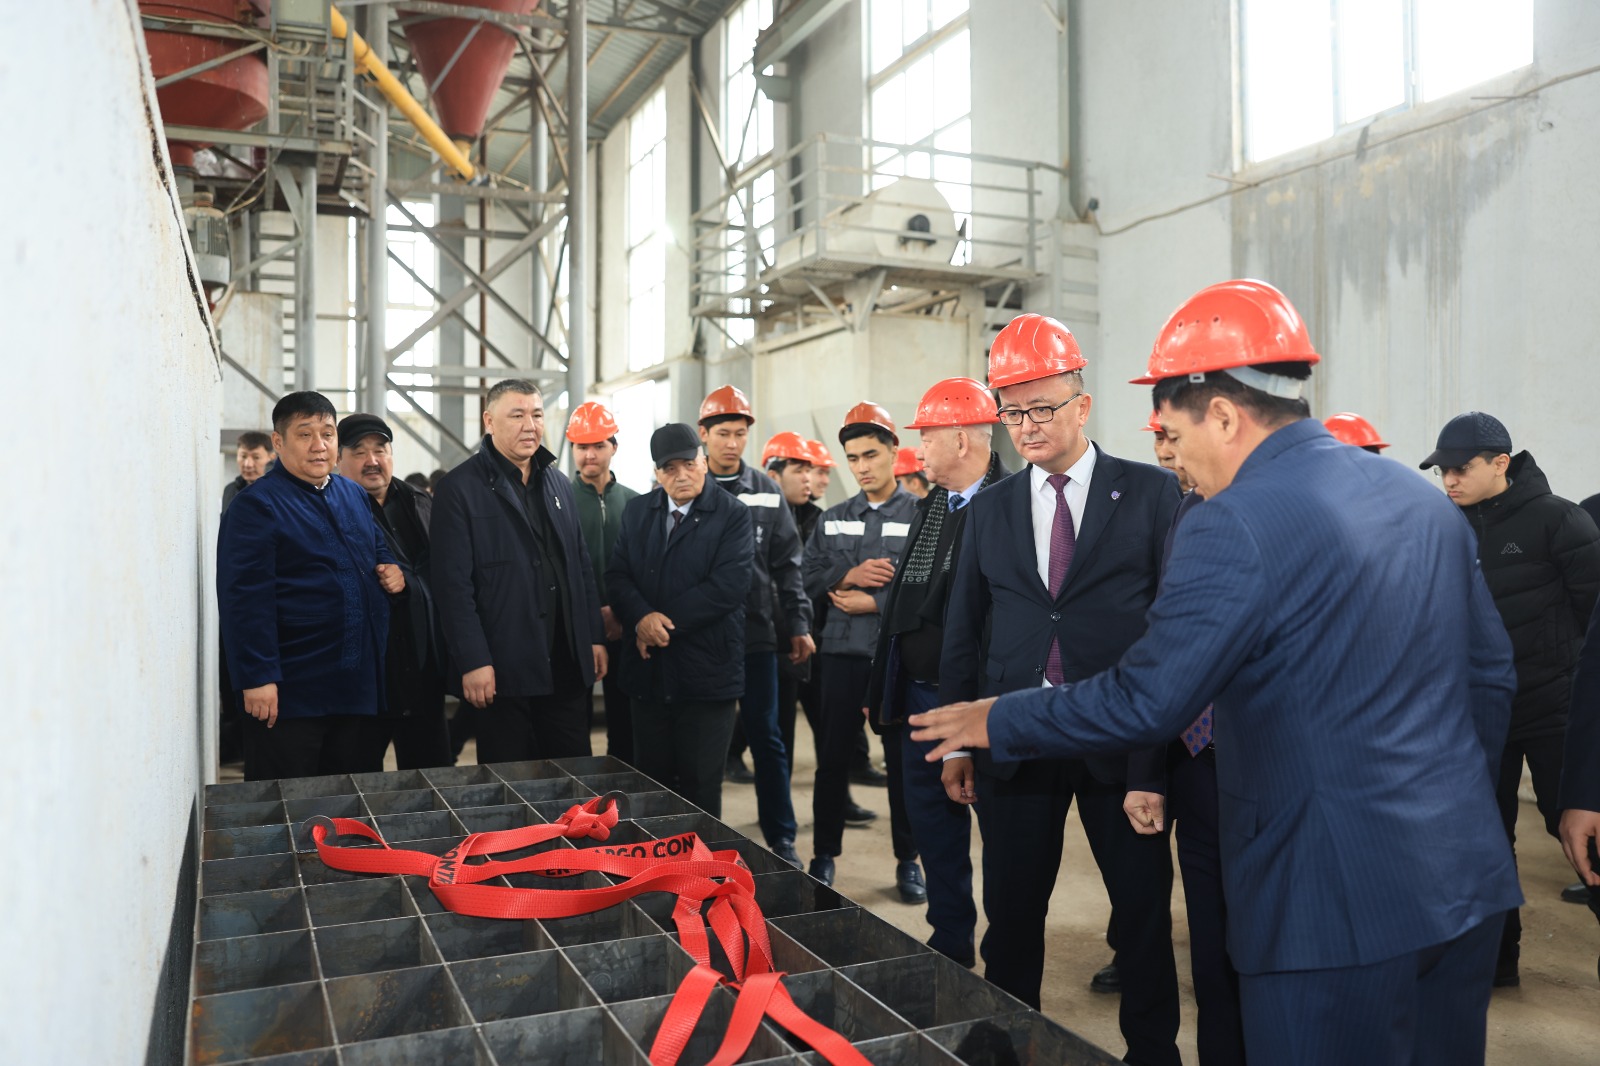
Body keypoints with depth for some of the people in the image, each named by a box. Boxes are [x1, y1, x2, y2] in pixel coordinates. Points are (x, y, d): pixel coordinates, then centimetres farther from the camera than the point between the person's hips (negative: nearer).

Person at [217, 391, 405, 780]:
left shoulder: (355, 496, 14)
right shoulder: (255, 506, -8)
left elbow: (378, 551, 28)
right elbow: (244, 599, -15)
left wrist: (393, 570, 4)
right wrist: (257, 677, -20)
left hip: (360, 685, 7)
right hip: (289, 690, -7)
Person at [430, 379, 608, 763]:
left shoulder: (559, 484, 14)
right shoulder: (459, 488, -6)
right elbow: (453, 584, -12)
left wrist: (595, 638, 10)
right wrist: (473, 662, -16)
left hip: (569, 667, 6)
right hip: (503, 671, -5)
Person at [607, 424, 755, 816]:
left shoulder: (735, 516, -5)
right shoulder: (636, 512, 10)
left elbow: (729, 585, -16)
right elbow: (617, 575, 4)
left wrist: (665, 621, -15)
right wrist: (642, 617, -16)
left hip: (707, 673, -4)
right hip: (648, 671, 4)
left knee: (701, 785, 4)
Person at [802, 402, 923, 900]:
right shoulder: (833, 519, 10)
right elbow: (806, 576, 4)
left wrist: (873, 602, -15)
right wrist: (848, 575, -12)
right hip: (842, 653, 3)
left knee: (903, 758, 8)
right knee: (832, 758, 10)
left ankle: (908, 859, 23)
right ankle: (824, 855, 24)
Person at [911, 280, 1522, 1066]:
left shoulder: (1236, 523, -18)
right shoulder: (1423, 500, 7)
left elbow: (1142, 701, -18)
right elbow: (1490, 673, 14)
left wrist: (997, 721, -5)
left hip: (1338, 902, -8)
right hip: (1467, 881, 8)